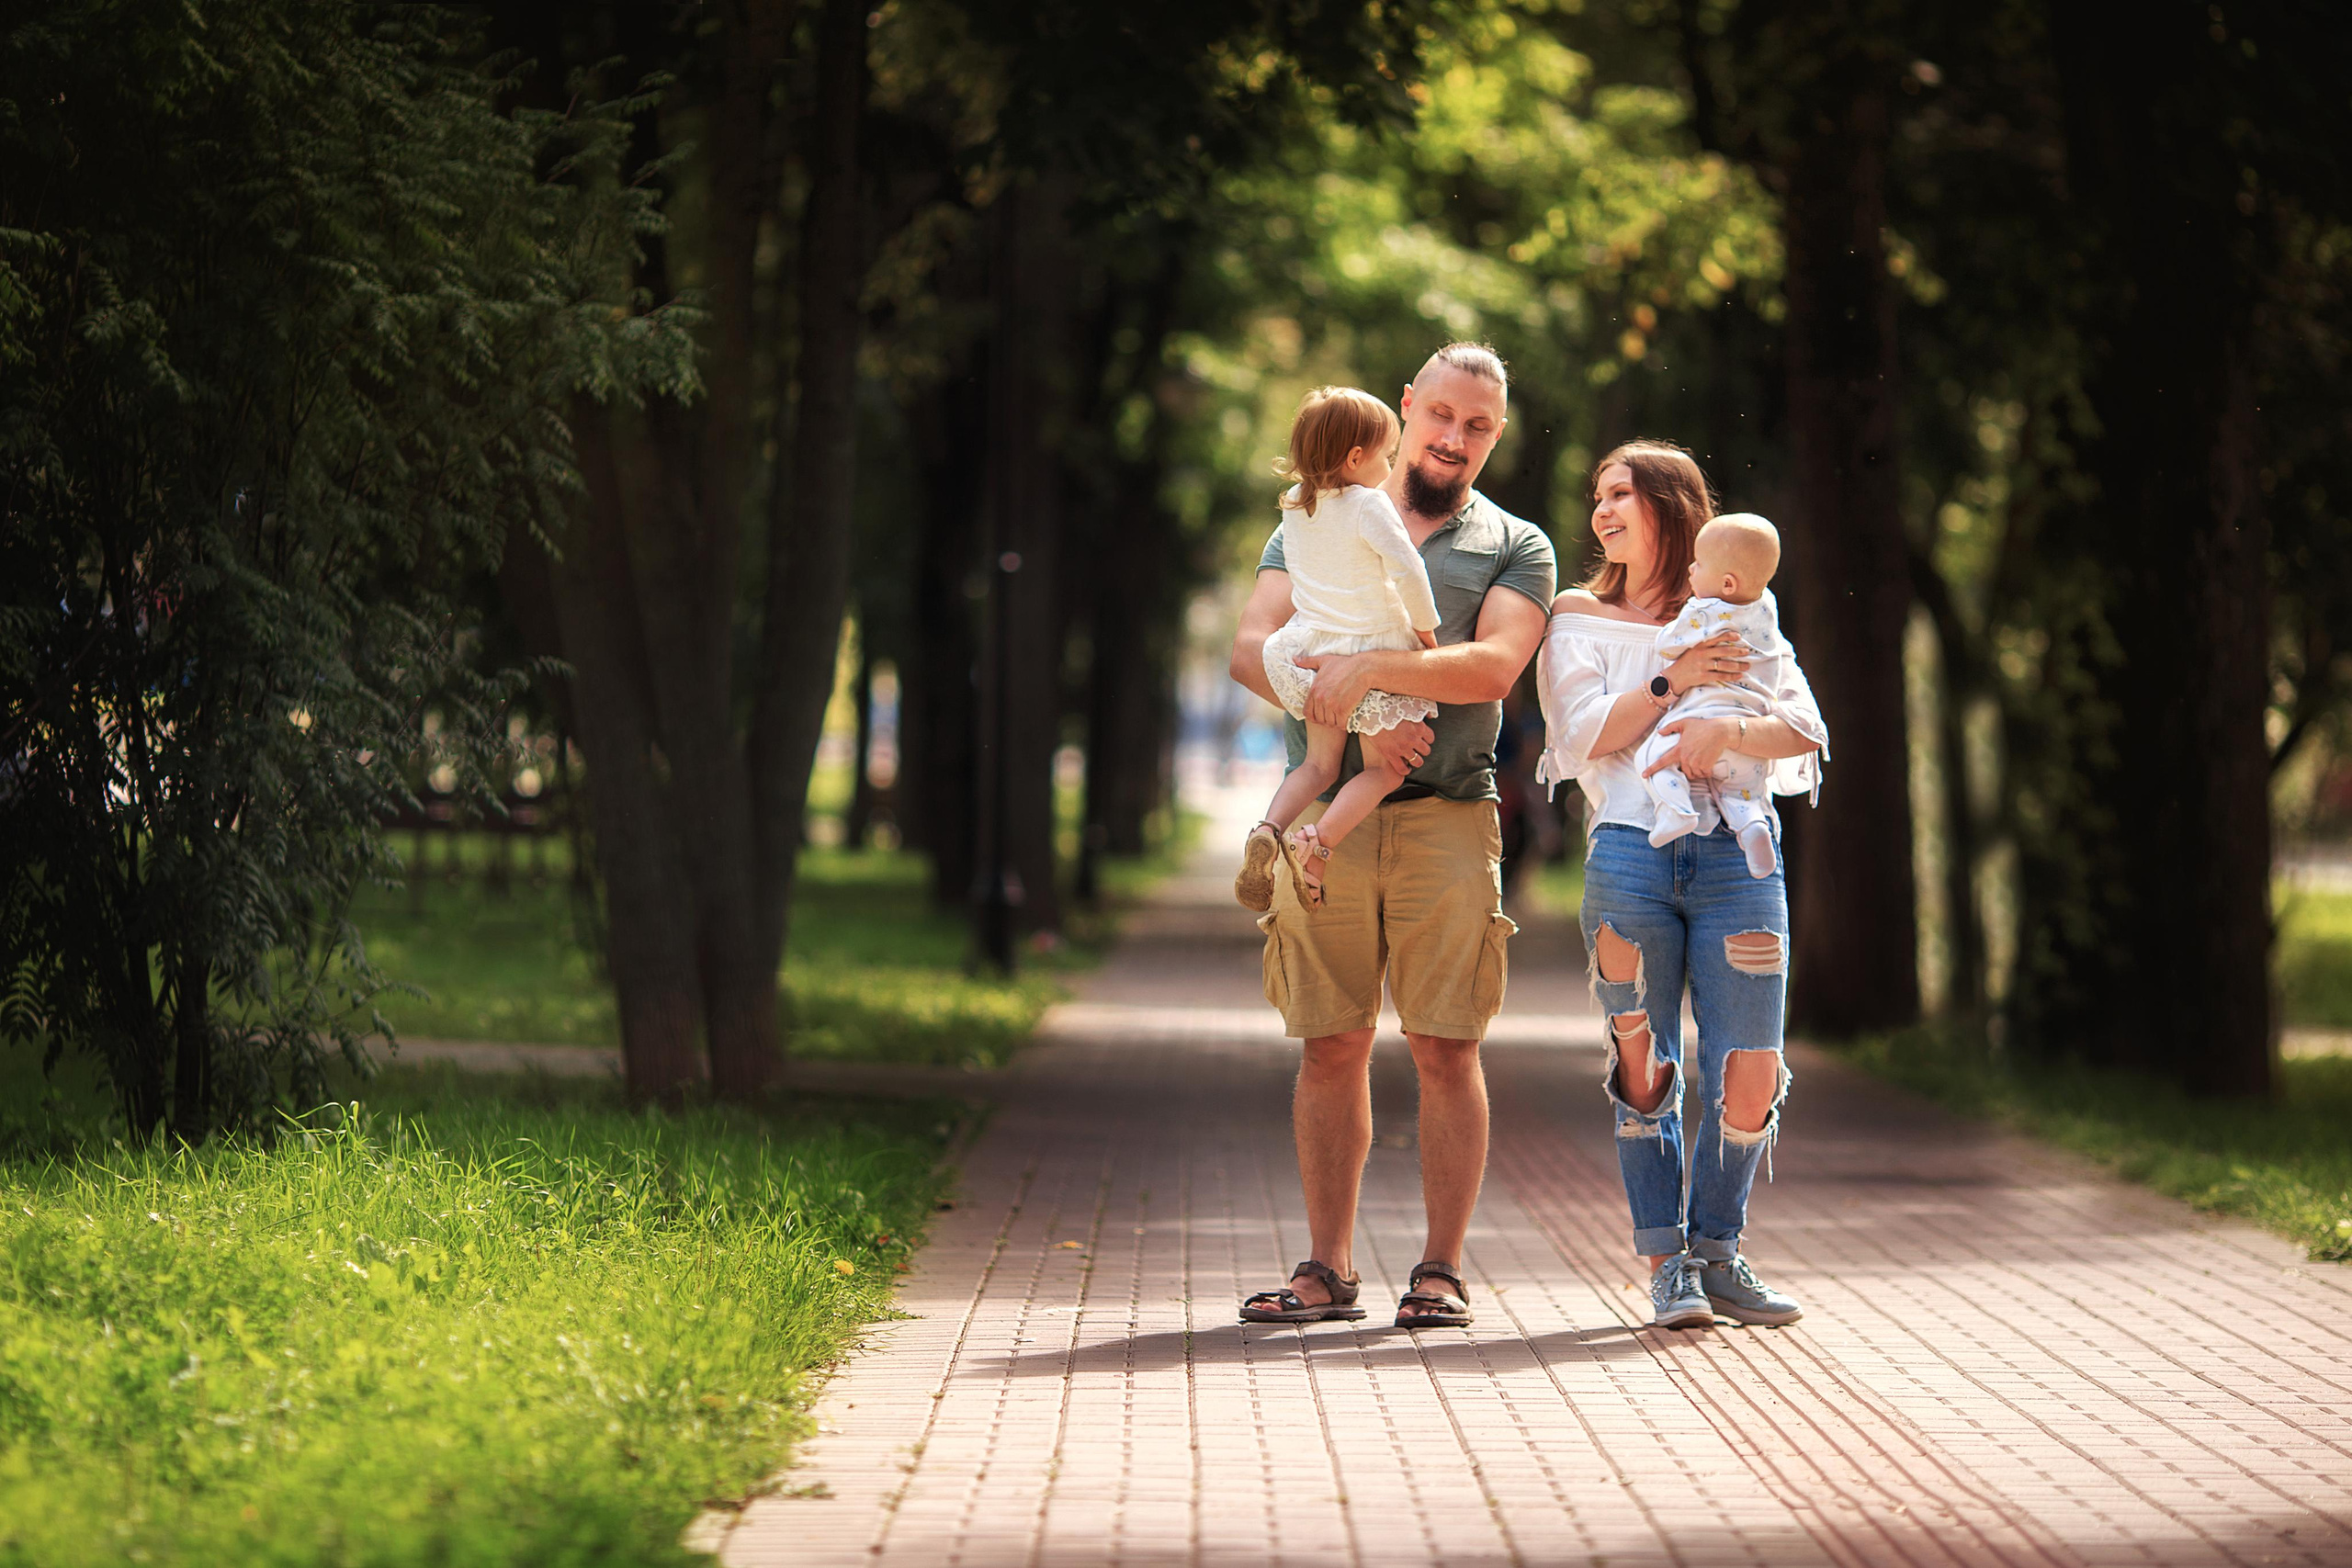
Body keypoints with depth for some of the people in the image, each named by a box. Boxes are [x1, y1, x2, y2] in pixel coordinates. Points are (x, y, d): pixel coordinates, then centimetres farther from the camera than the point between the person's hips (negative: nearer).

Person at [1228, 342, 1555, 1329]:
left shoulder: (1515, 548, 12)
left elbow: (1495, 665, -7)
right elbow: (1251, 650, 3)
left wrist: (1371, 668, -18)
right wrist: (1355, 723, -11)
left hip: (1447, 815, -1)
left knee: (1446, 1051, -4)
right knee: (1330, 1048, 2)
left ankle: (1441, 1271, 2)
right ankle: (1329, 1270, 7)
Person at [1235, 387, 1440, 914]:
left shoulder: (1294, 505, 7)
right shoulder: (1368, 504, -13)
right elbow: (1407, 569, -20)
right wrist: (1425, 627, -4)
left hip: (1310, 649, 6)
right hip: (1372, 650, -6)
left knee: (1320, 763, 17)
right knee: (1386, 769, 7)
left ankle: (1268, 830, -9)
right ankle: (1319, 842, -14)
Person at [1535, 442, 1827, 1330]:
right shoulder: (1578, 620, 14)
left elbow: (1805, 730, 3)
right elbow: (1584, 734, -1)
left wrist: (1725, 730, -15)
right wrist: (1673, 682, -9)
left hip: (1737, 855, 0)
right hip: (1630, 856, 0)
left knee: (1749, 1084, -5)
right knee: (1644, 1069, -1)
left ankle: (1716, 1254, 13)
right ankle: (1667, 1267, 8)